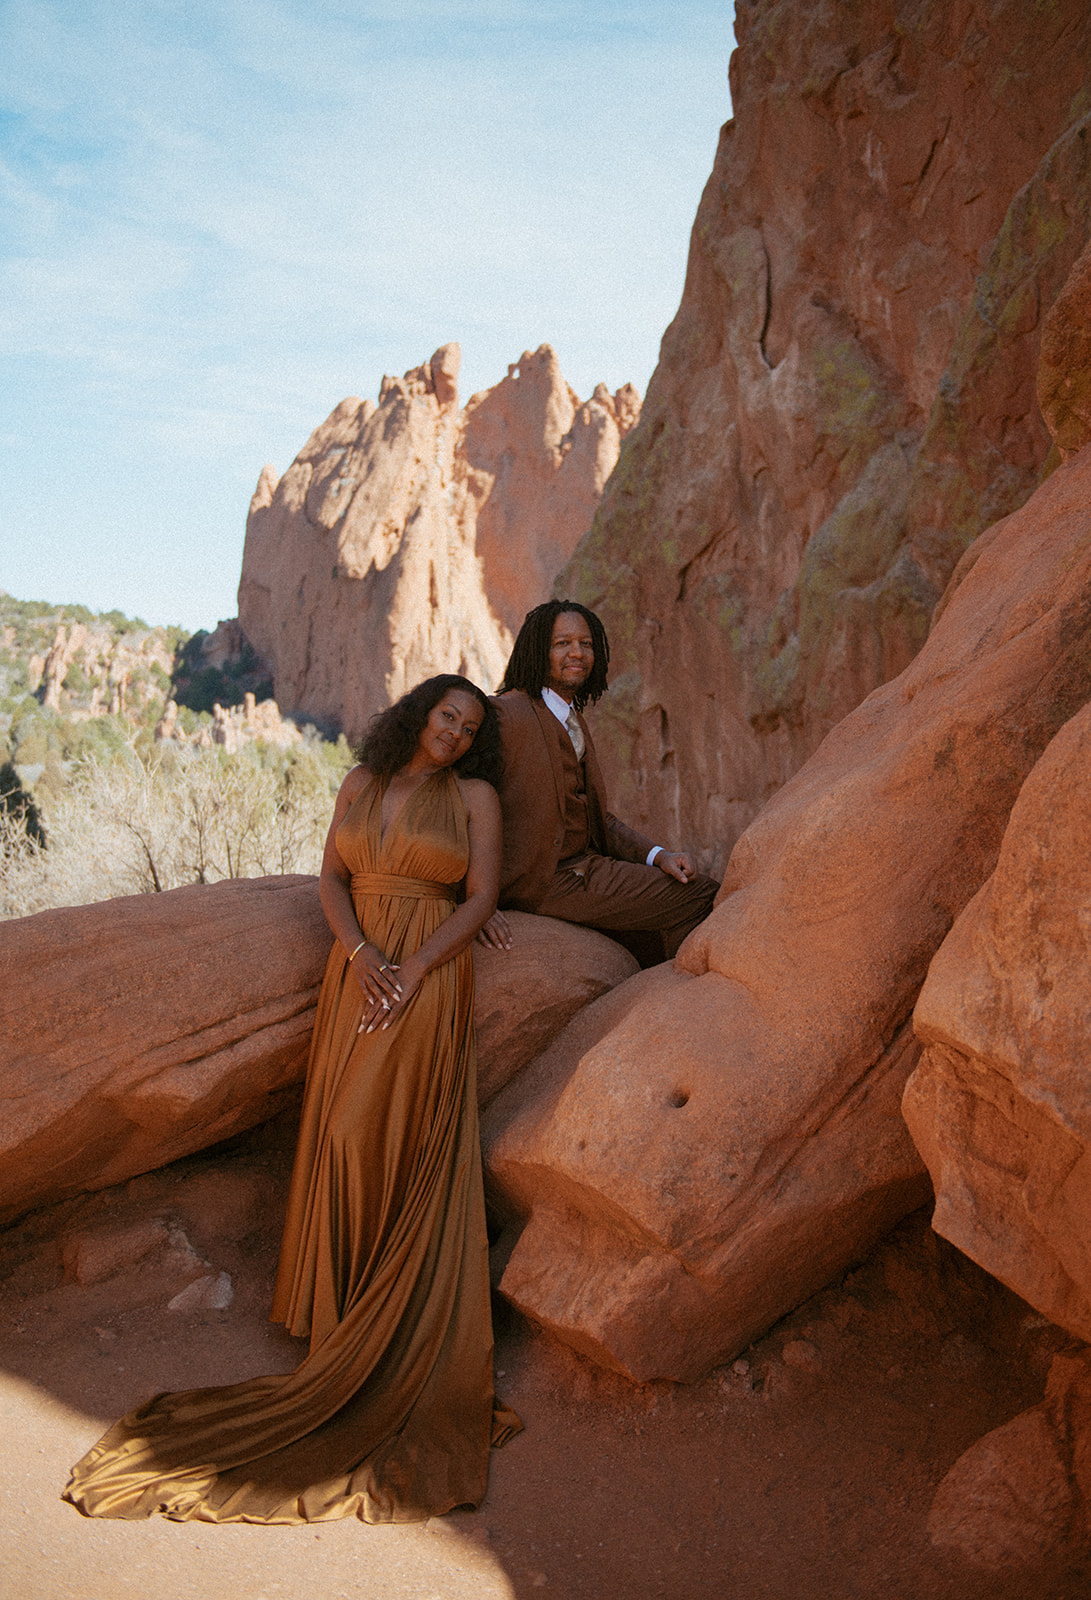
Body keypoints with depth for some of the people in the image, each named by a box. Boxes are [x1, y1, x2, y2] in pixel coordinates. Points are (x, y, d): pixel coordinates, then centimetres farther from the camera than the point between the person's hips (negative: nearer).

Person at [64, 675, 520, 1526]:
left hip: (431, 977, -4)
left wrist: (412, 972, -15)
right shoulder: (361, 783, 11)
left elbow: (483, 896, -5)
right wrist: (362, 955, -11)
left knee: (394, 1142, -7)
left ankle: (405, 1355, 6)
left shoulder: (475, 795, 1)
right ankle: (356, 1322, 20)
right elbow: (331, 878, 6)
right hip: (356, 968, 4)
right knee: (346, 1139, 5)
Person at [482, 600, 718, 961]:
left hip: (585, 863, 9)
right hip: (544, 880, -9)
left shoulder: (575, 723, 15)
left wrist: (657, 855, 1)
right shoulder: (504, 714, -14)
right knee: (700, 899, -10)